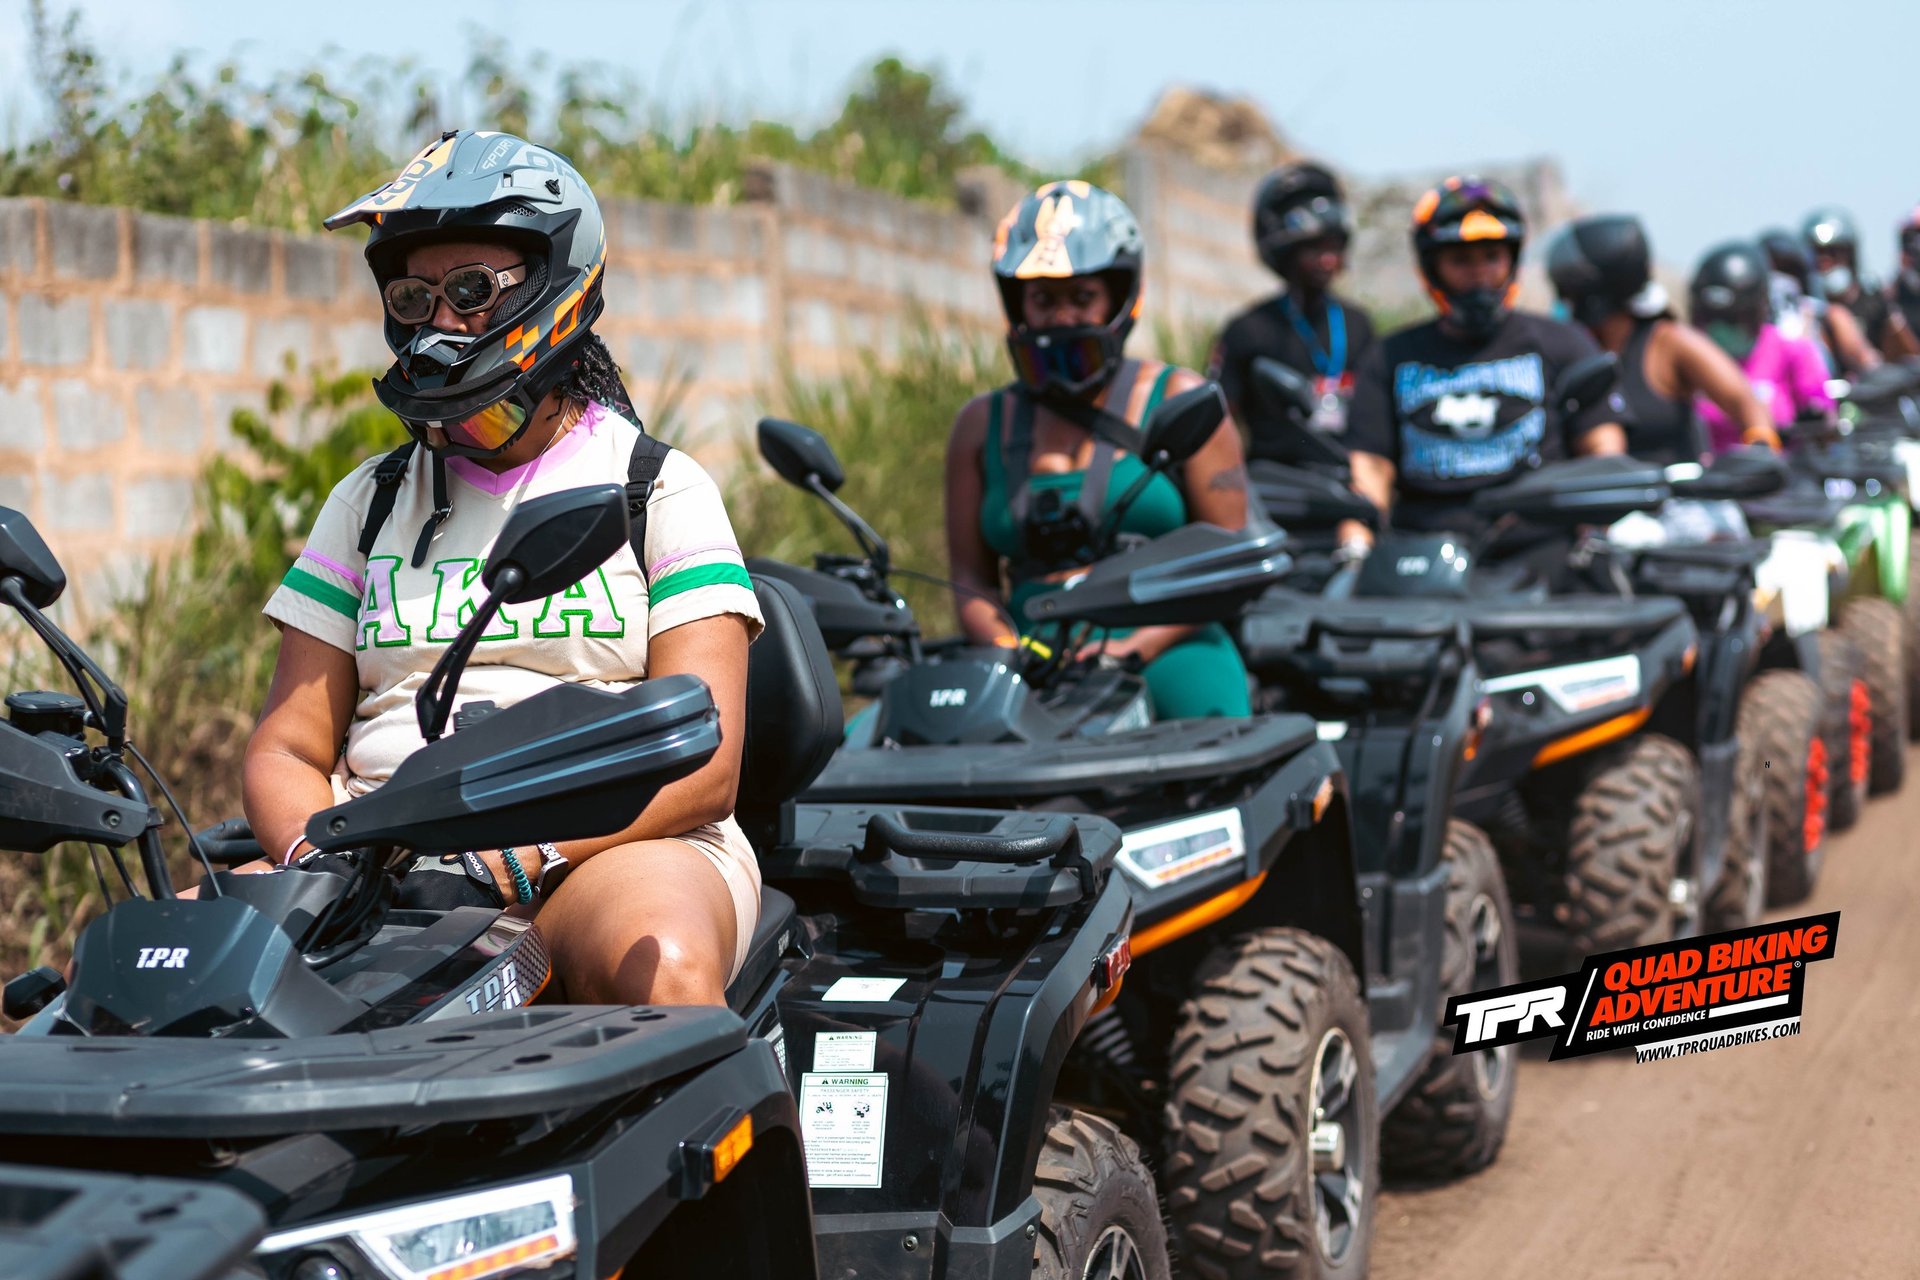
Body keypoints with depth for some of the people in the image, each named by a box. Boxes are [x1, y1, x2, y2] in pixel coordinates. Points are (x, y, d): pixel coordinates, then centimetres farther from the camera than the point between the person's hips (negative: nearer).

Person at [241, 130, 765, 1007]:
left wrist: (507, 864, -20)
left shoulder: (662, 490, 8)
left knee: (661, 963, -39)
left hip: (619, 845, -4)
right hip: (383, 852, 4)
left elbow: (703, 764, -4)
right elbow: (287, 748, 15)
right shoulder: (368, 502, 20)